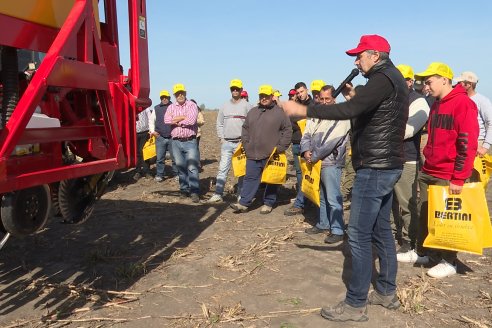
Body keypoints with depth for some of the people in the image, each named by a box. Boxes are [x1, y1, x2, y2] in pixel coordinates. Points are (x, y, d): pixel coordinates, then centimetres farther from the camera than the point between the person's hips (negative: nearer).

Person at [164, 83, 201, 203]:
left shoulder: (192, 105, 0)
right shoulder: (171, 107, 11)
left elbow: (192, 120, -17)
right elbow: (167, 120, -8)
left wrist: (176, 120, -6)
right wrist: (184, 117, -12)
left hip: (190, 141, -4)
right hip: (176, 142, 4)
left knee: (192, 167, -9)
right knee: (180, 167, 11)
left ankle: (194, 192, -7)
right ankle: (184, 189, 23)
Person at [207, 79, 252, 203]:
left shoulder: (247, 106, 1)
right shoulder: (224, 106, 13)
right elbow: (219, 124, 17)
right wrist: (221, 138, 6)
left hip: (241, 143, -3)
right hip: (226, 142, 3)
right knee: (223, 168, 1)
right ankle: (218, 194, 3)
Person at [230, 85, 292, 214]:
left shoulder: (279, 112, -1)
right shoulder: (252, 112, 12)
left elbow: (288, 130, -3)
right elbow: (245, 129, 19)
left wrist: (280, 147, -8)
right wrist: (246, 144, 8)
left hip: (271, 155, -3)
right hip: (253, 154, 4)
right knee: (250, 178, 5)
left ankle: (268, 204, 19)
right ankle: (243, 203, 7)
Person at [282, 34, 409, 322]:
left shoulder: (382, 79, -16)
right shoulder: (393, 78, 18)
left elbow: (348, 110, -29)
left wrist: (303, 110, -25)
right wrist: (355, 96, 9)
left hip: (374, 168, -11)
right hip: (387, 166, 11)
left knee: (359, 234, -6)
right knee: (381, 230, 16)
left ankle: (356, 304, 2)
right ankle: (387, 292, 26)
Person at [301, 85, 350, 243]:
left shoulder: (340, 117, -10)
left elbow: (330, 142, -18)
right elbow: (306, 136, 11)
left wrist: (314, 156, -15)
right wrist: (306, 151, -8)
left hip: (330, 163, -8)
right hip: (316, 163, 8)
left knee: (333, 198, -5)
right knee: (321, 196, 18)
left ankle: (337, 231, 3)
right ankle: (323, 224, 31)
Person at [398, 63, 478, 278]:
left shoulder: (463, 104, -14)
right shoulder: (436, 105, 13)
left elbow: (468, 144, -18)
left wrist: (458, 178, -19)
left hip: (448, 177, -7)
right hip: (428, 172, 8)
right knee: (425, 215, 14)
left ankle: (449, 262, 19)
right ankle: (421, 252, 29)